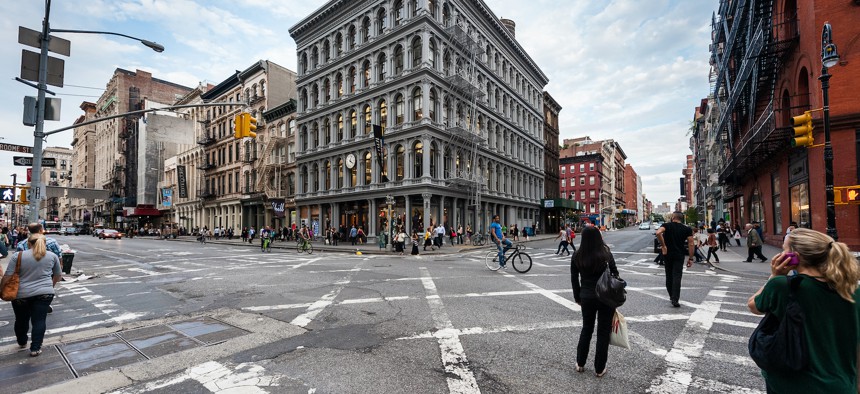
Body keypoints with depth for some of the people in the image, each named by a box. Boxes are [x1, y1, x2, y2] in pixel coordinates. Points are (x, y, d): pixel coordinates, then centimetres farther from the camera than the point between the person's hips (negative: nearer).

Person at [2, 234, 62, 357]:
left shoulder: (18, 255, -2)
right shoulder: (52, 256, 3)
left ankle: (22, 342, 38)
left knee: (21, 320, 19)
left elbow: (7, 276, -6)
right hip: (45, 293, 0)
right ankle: (35, 348, 5)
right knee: (39, 320, 5)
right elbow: (58, 276, 12)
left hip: (21, 294, 0)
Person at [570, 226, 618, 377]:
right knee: (603, 332, 11)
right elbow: (615, 275, -6)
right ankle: (599, 369, 20)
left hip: (587, 297, 2)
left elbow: (574, 279, 1)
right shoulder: (606, 254, -12)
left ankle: (580, 364, 27)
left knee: (586, 329, 18)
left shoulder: (577, 256, -5)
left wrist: (578, 297, 13)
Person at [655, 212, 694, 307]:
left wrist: (663, 245, -15)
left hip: (667, 254, 0)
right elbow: (691, 244, -3)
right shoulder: (687, 229, 3)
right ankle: (675, 299, -11)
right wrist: (690, 258, 0)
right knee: (677, 276, -3)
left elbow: (658, 232, -24)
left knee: (669, 276, 14)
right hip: (679, 255, 0)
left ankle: (672, 296, 26)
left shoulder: (667, 225, -2)